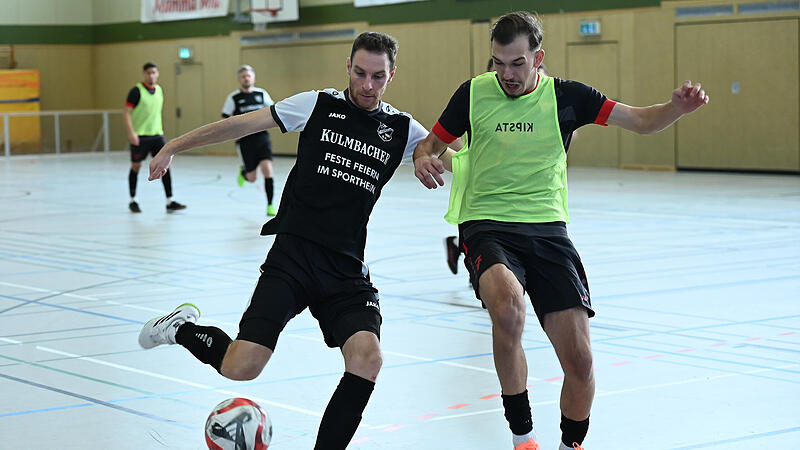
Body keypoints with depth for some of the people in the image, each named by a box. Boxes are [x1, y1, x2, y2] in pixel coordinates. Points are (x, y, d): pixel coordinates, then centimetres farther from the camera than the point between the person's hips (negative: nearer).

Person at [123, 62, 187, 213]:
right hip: (139, 136, -5)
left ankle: (170, 202, -6)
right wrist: (131, 132, -22)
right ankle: (133, 201, 20)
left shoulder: (159, 90, 9)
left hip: (156, 134, 5)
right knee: (136, 166, 6)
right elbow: (126, 112, -13)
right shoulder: (136, 91, -10)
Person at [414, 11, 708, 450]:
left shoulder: (564, 96, 2)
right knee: (508, 307, -35)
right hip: (486, 227, -2)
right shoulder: (474, 93, 1)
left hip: (547, 228, 2)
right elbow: (431, 143, 14)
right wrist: (423, 159, -10)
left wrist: (678, 107, -21)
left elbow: (642, 121, 0)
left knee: (578, 360, -6)